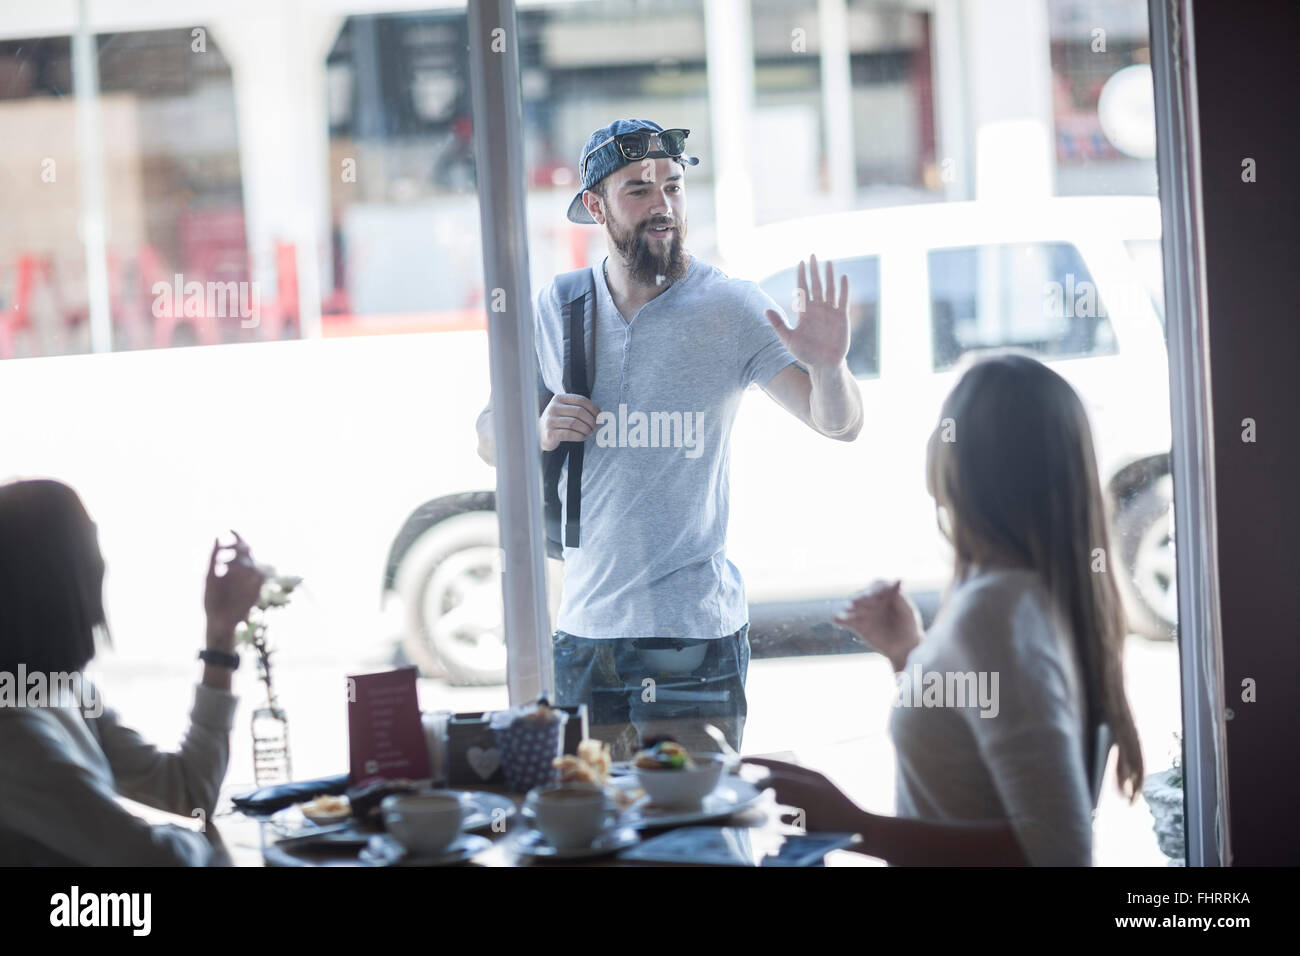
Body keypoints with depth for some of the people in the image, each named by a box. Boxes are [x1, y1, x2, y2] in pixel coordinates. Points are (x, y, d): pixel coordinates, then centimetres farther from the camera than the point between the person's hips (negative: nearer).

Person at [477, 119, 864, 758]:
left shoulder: (729, 308, -3)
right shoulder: (555, 309, 6)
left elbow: (840, 424, -6)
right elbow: (490, 439, 14)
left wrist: (828, 366, -28)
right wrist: (540, 432, -8)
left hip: (696, 633, -3)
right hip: (584, 630, 3)